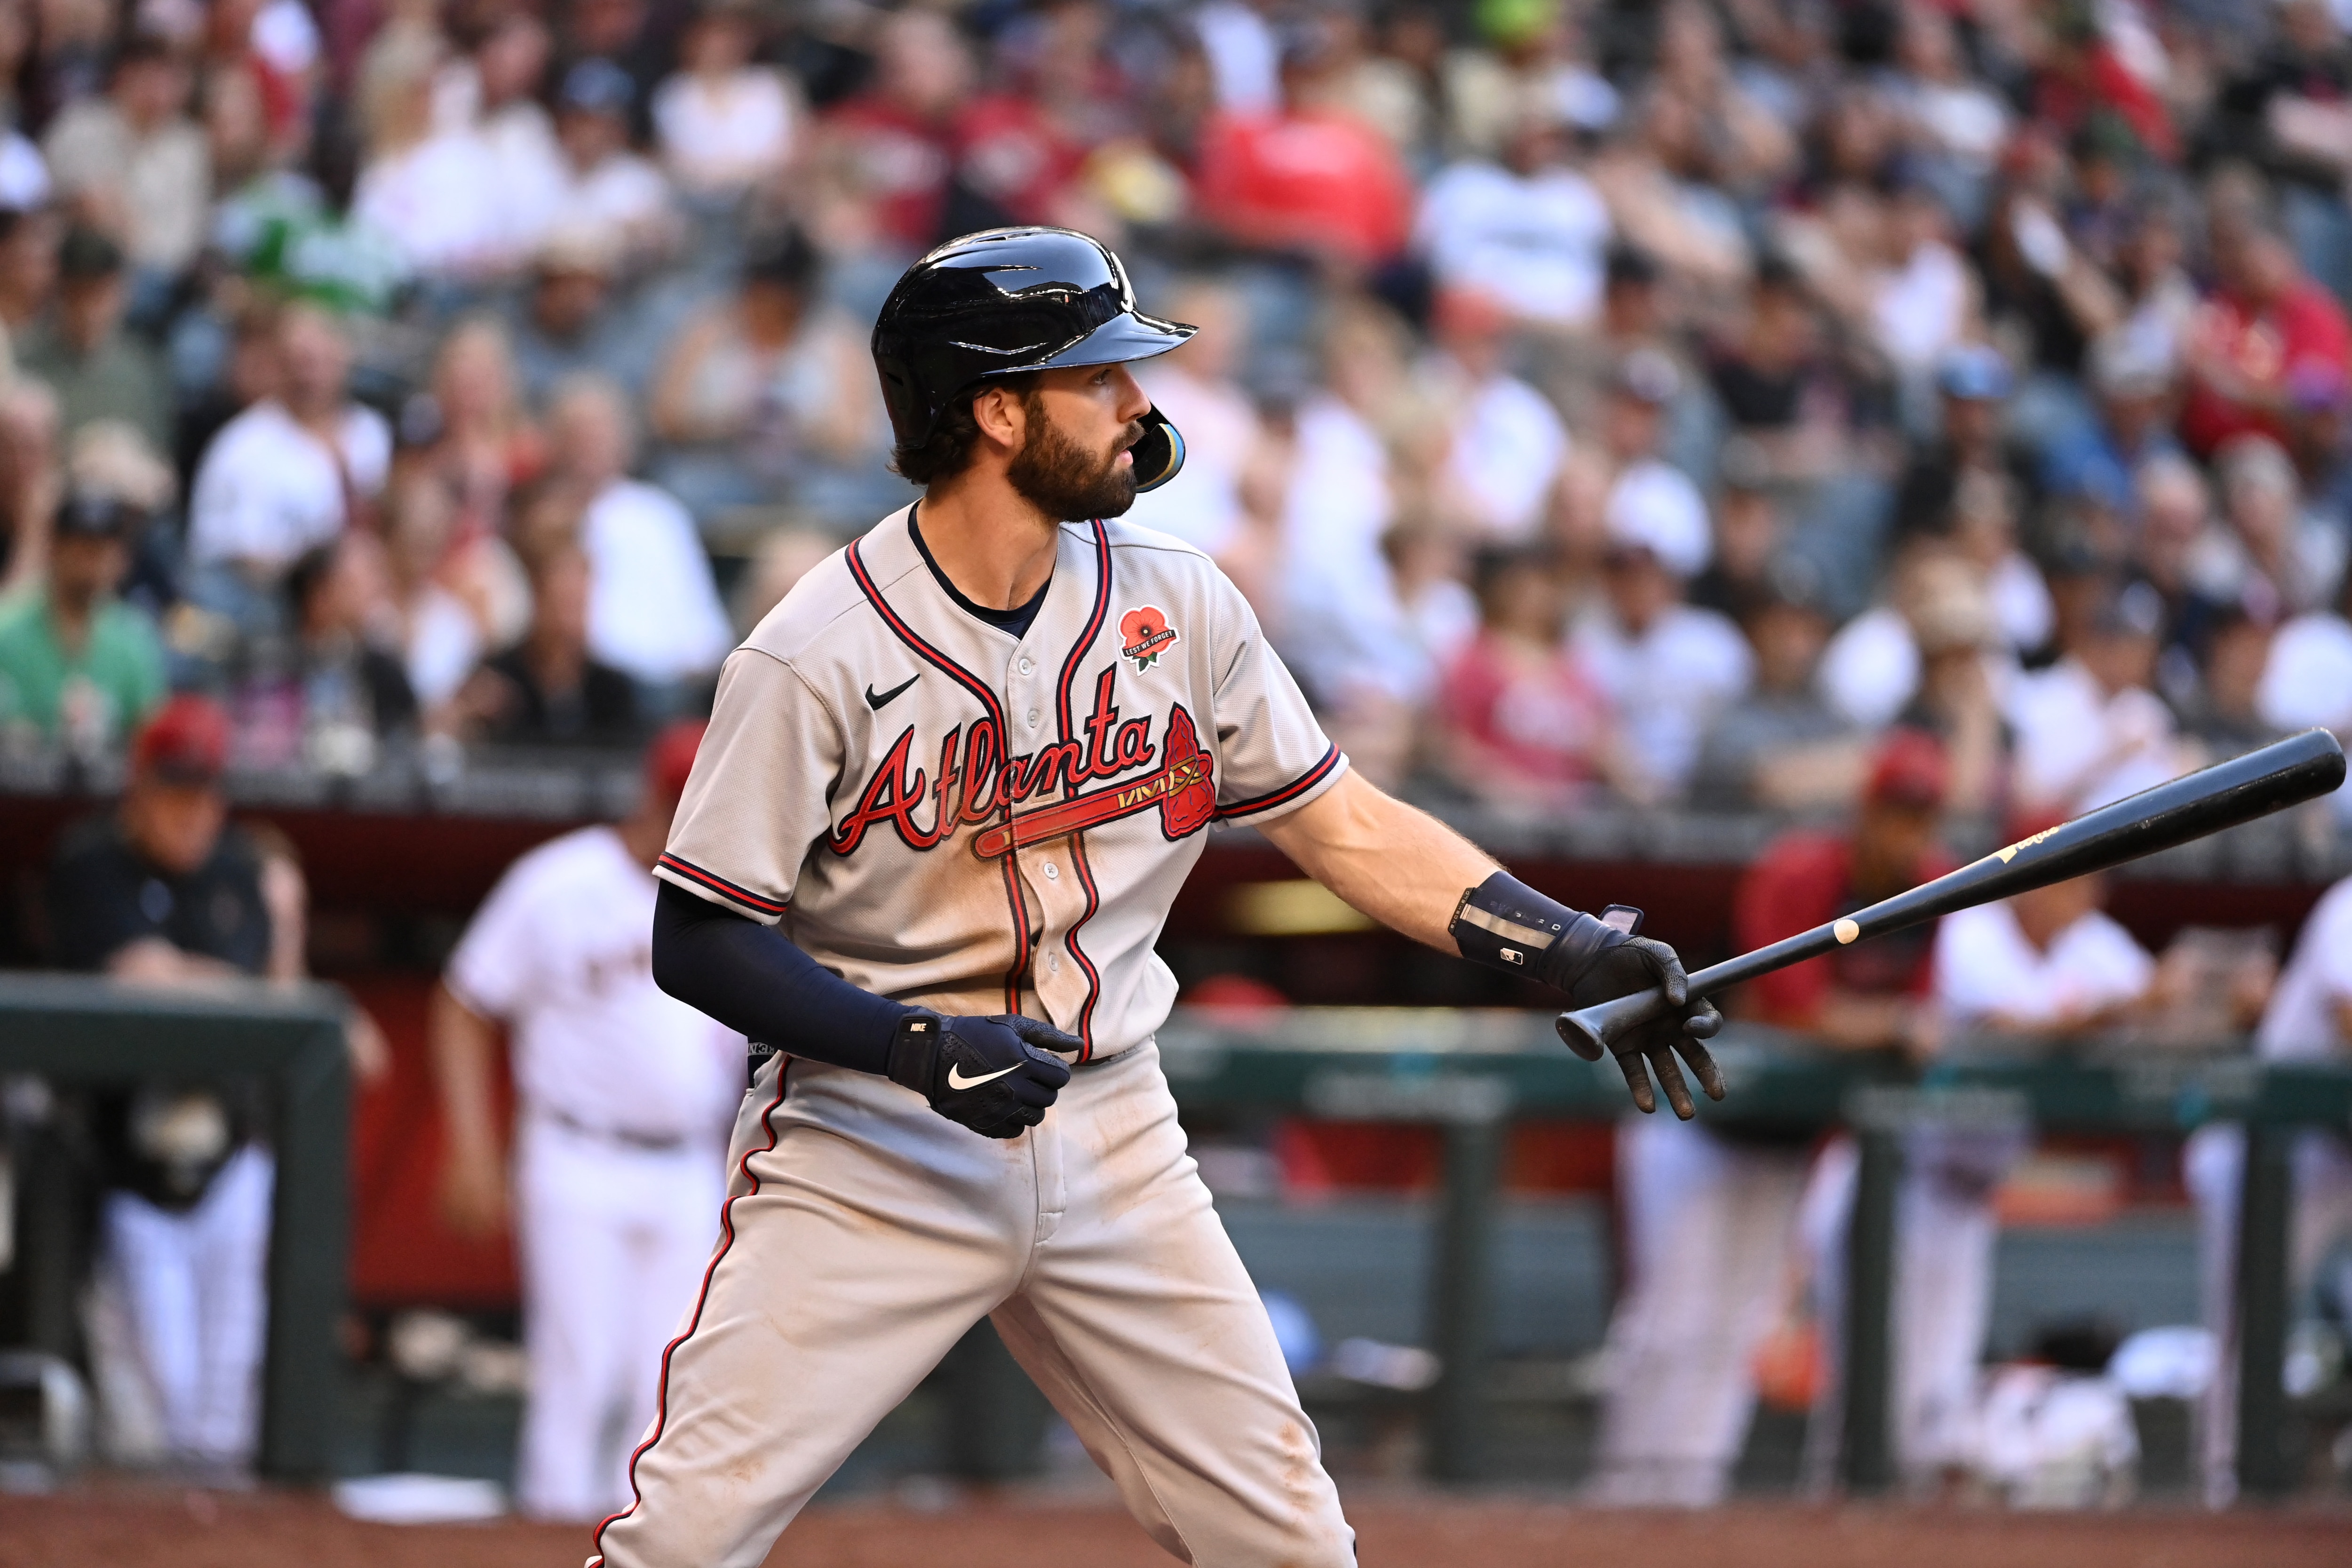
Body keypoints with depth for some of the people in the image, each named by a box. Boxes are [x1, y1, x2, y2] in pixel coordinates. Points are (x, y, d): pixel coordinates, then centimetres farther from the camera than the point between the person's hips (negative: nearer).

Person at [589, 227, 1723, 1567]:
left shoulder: (1177, 605, 1)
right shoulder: (817, 660, -14)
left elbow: (1347, 825, 7)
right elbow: (699, 942, -12)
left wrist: (1570, 951, -4)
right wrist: (920, 1046, -24)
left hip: (1112, 1145, 4)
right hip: (870, 1155, -4)